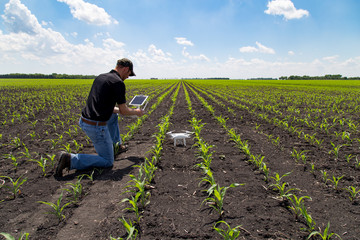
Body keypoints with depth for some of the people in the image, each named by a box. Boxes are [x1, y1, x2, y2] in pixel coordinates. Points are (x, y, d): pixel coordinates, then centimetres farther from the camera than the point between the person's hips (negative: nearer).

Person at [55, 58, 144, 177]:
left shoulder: (100, 77, 12)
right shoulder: (119, 83, -13)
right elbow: (124, 111, -7)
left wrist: (118, 109, 27)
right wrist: (136, 112, 13)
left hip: (83, 120, 9)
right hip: (96, 127, -9)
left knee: (114, 115, 33)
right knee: (108, 162, 6)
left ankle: (116, 145, 38)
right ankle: (71, 159, -6)